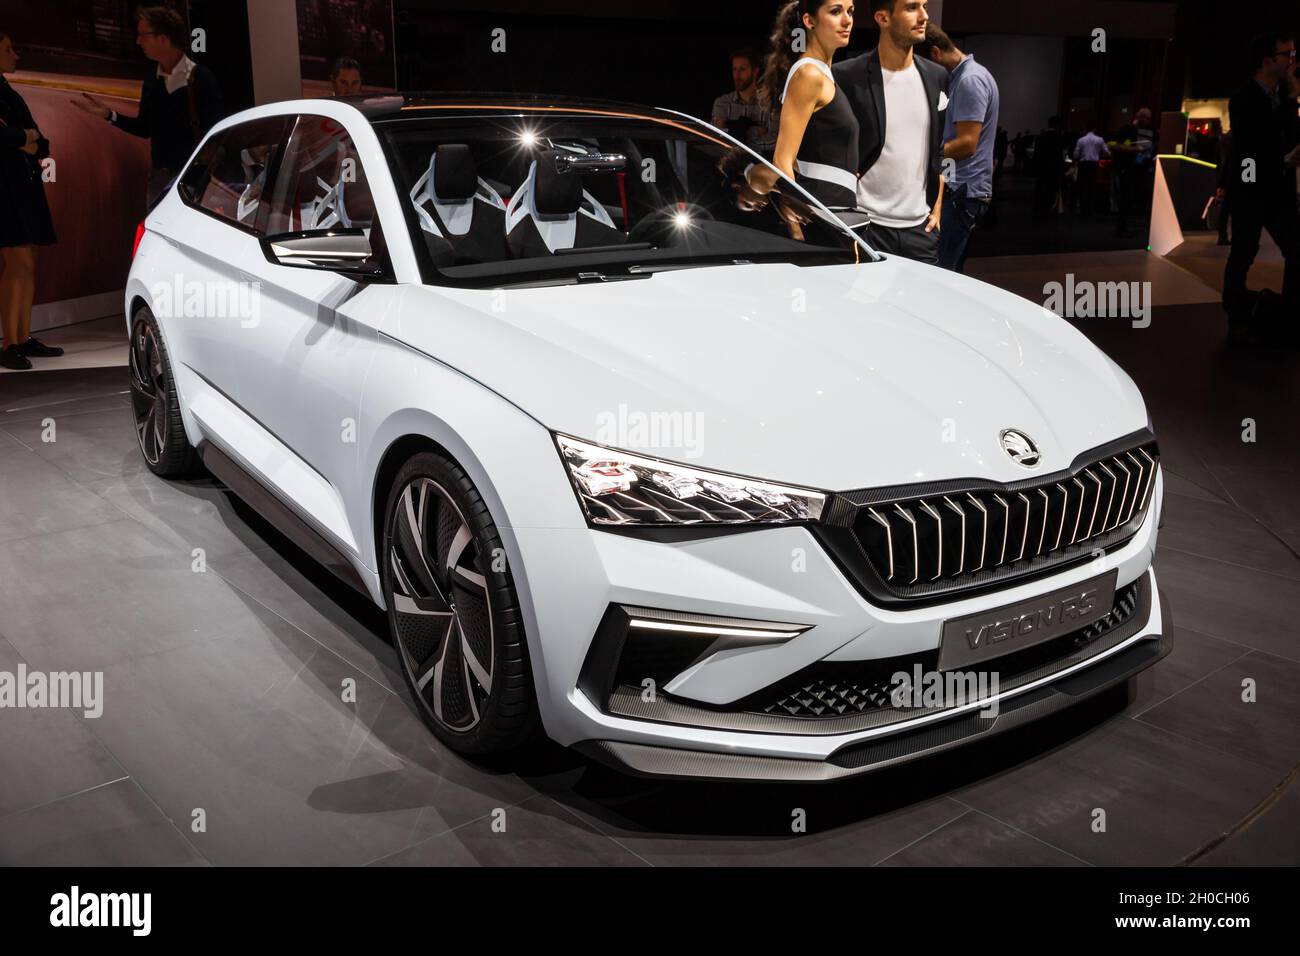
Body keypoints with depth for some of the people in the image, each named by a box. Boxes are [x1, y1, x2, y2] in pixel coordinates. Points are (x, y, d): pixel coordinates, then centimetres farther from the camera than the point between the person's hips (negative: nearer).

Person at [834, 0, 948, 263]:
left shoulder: (936, 77, 11)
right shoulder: (846, 77, -7)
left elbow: (939, 152, 18)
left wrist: (937, 208, 12)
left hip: (921, 228, 5)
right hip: (866, 227, -5)